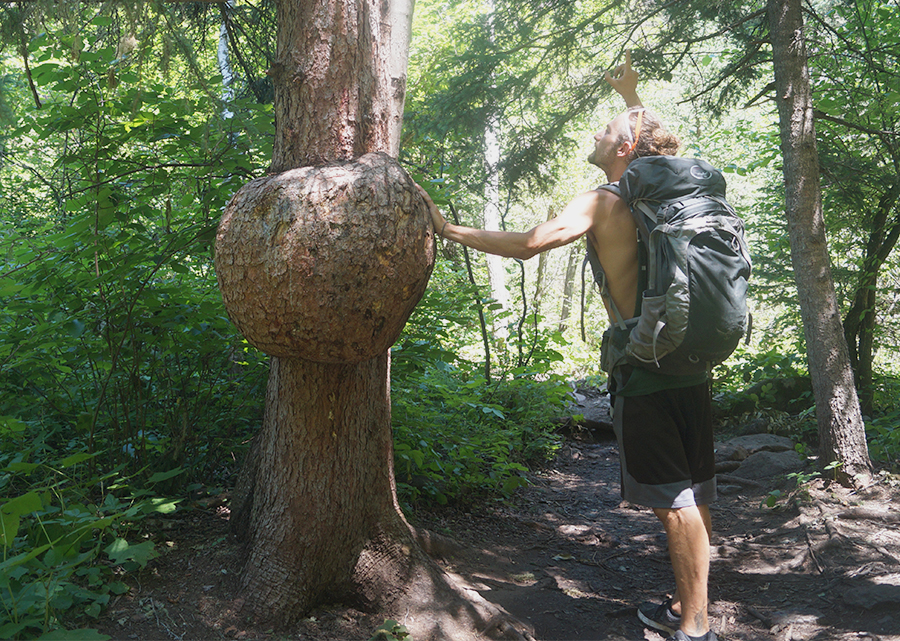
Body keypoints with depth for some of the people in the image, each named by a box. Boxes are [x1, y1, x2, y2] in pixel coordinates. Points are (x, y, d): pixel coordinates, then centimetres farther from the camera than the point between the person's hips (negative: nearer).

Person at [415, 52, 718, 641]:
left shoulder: (603, 203, -9)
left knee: (674, 497, -1)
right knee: (692, 493, 14)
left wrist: (449, 229, -11)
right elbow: (656, 140, 36)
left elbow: (529, 243, -20)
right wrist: (633, 96, 47)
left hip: (645, 366, -8)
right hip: (690, 359, 8)